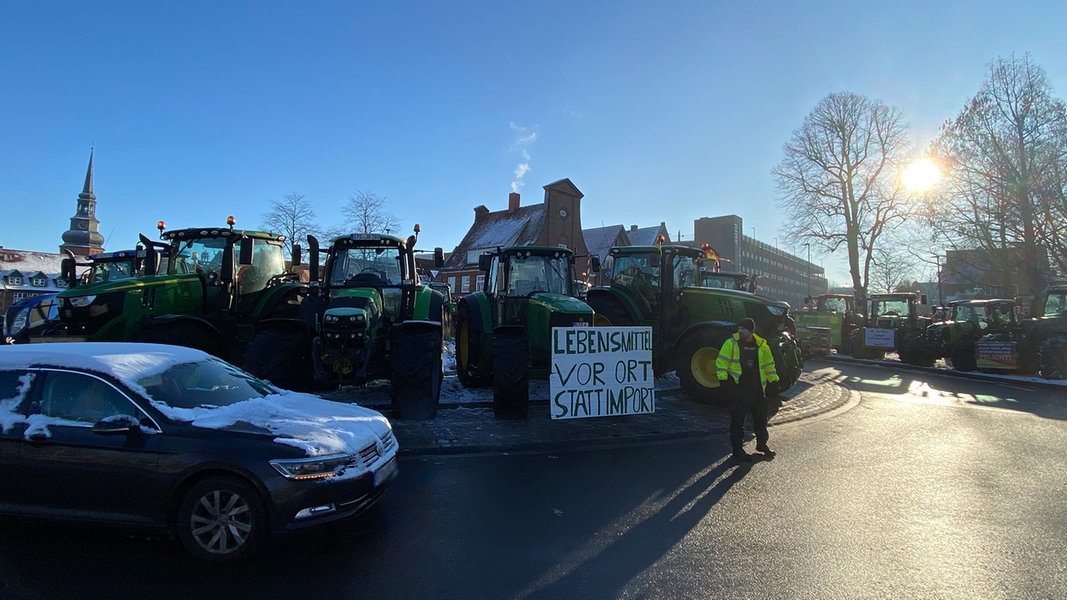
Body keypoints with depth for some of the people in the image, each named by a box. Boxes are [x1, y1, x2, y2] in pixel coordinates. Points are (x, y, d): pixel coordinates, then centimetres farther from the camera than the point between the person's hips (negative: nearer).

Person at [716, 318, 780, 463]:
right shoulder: (731, 343, -7)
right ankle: (738, 450, 10)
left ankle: (762, 444, 38)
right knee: (737, 420, 0)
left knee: (761, 418, 17)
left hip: (758, 389, 4)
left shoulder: (761, 346, 5)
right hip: (738, 389, -4)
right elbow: (721, 362, -7)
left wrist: (774, 380, 14)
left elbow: (769, 364, 16)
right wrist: (723, 380, -14)